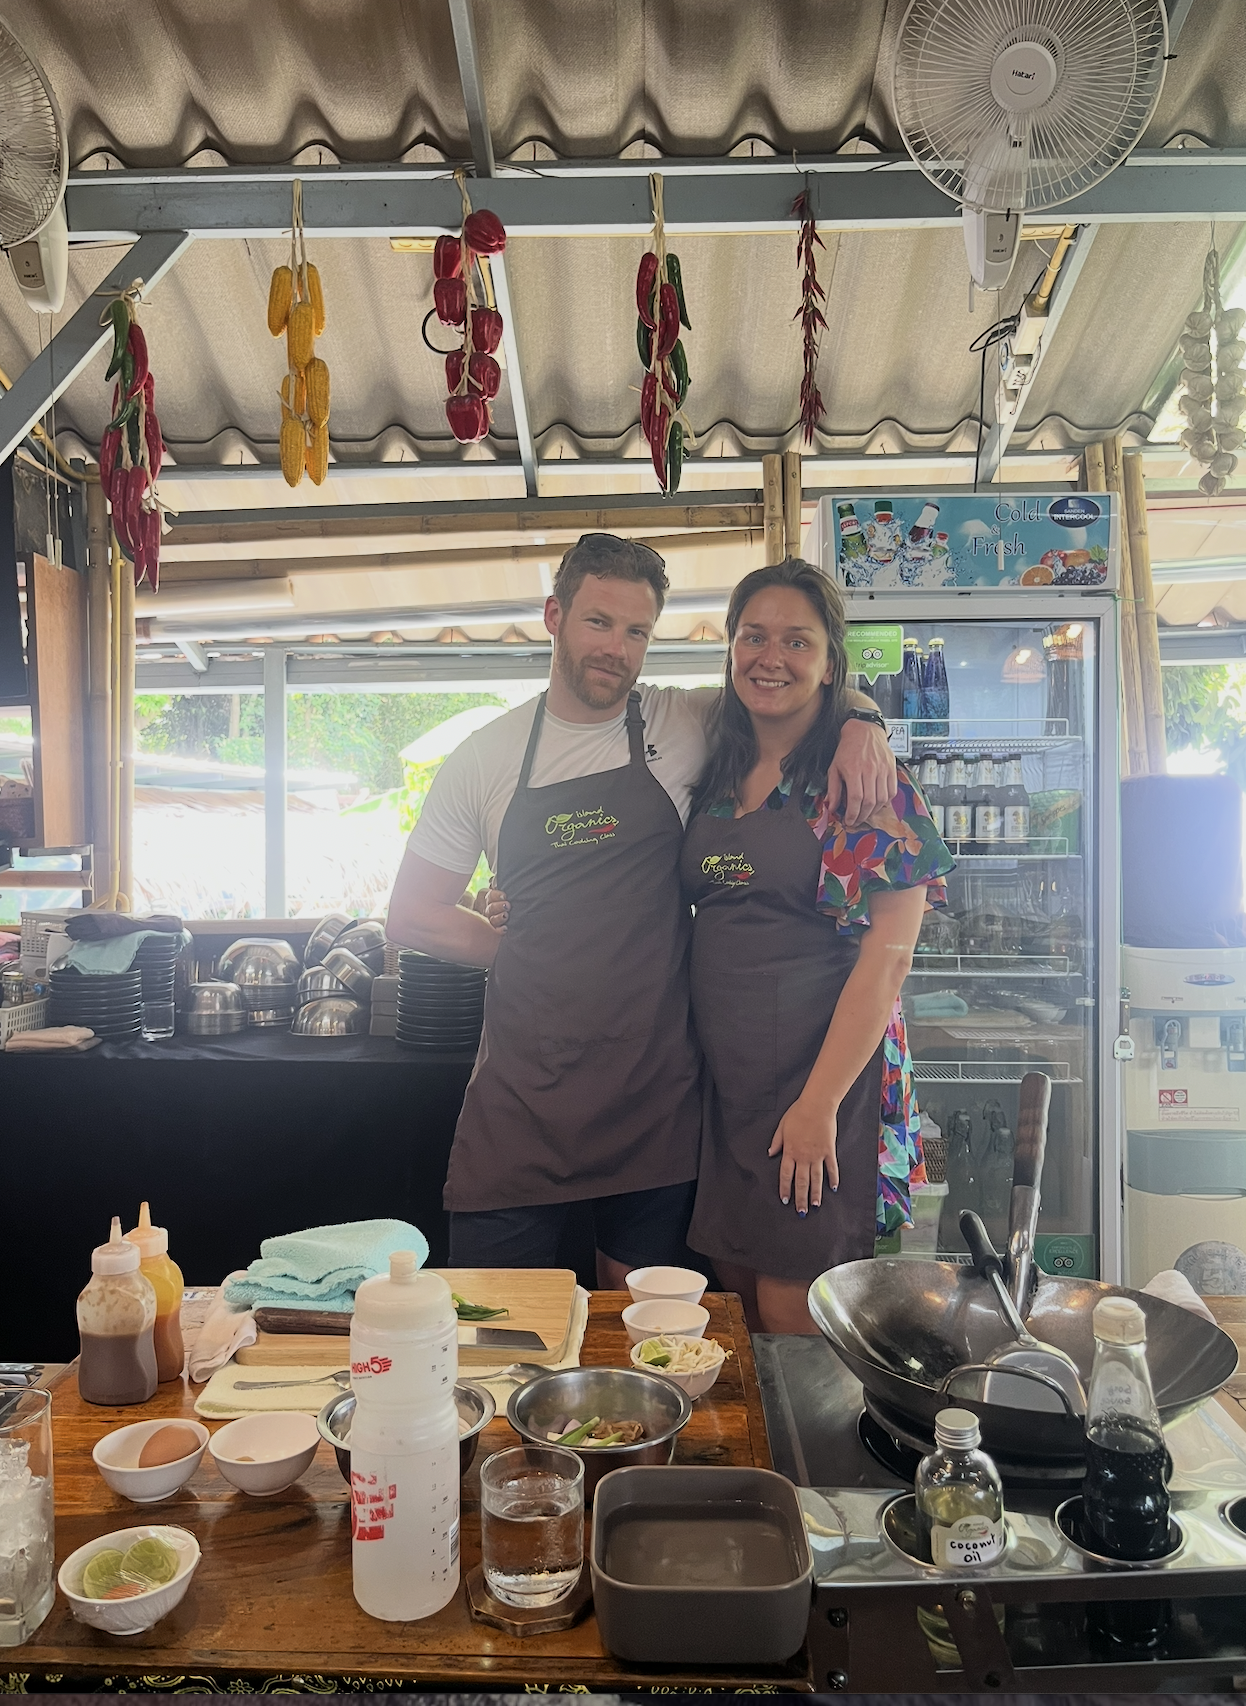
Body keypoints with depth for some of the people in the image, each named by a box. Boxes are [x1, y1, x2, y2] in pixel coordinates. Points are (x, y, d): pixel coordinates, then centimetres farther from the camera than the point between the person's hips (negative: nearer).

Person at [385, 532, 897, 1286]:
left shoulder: (686, 725, 0)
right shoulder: (485, 758, 2)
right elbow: (414, 915, 7)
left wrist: (859, 724, -11)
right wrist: (532, 955, -1)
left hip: (656, 1093, 0)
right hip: (523, 1094, 0)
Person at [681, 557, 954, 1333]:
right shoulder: (715, 778, 9)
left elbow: (886, 957, -13)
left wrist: (820, 1102, -17)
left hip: (821, 1080, -5)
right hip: (722, 1081, 6)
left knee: (793, 1316, 1)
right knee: (736, 1306, 15)